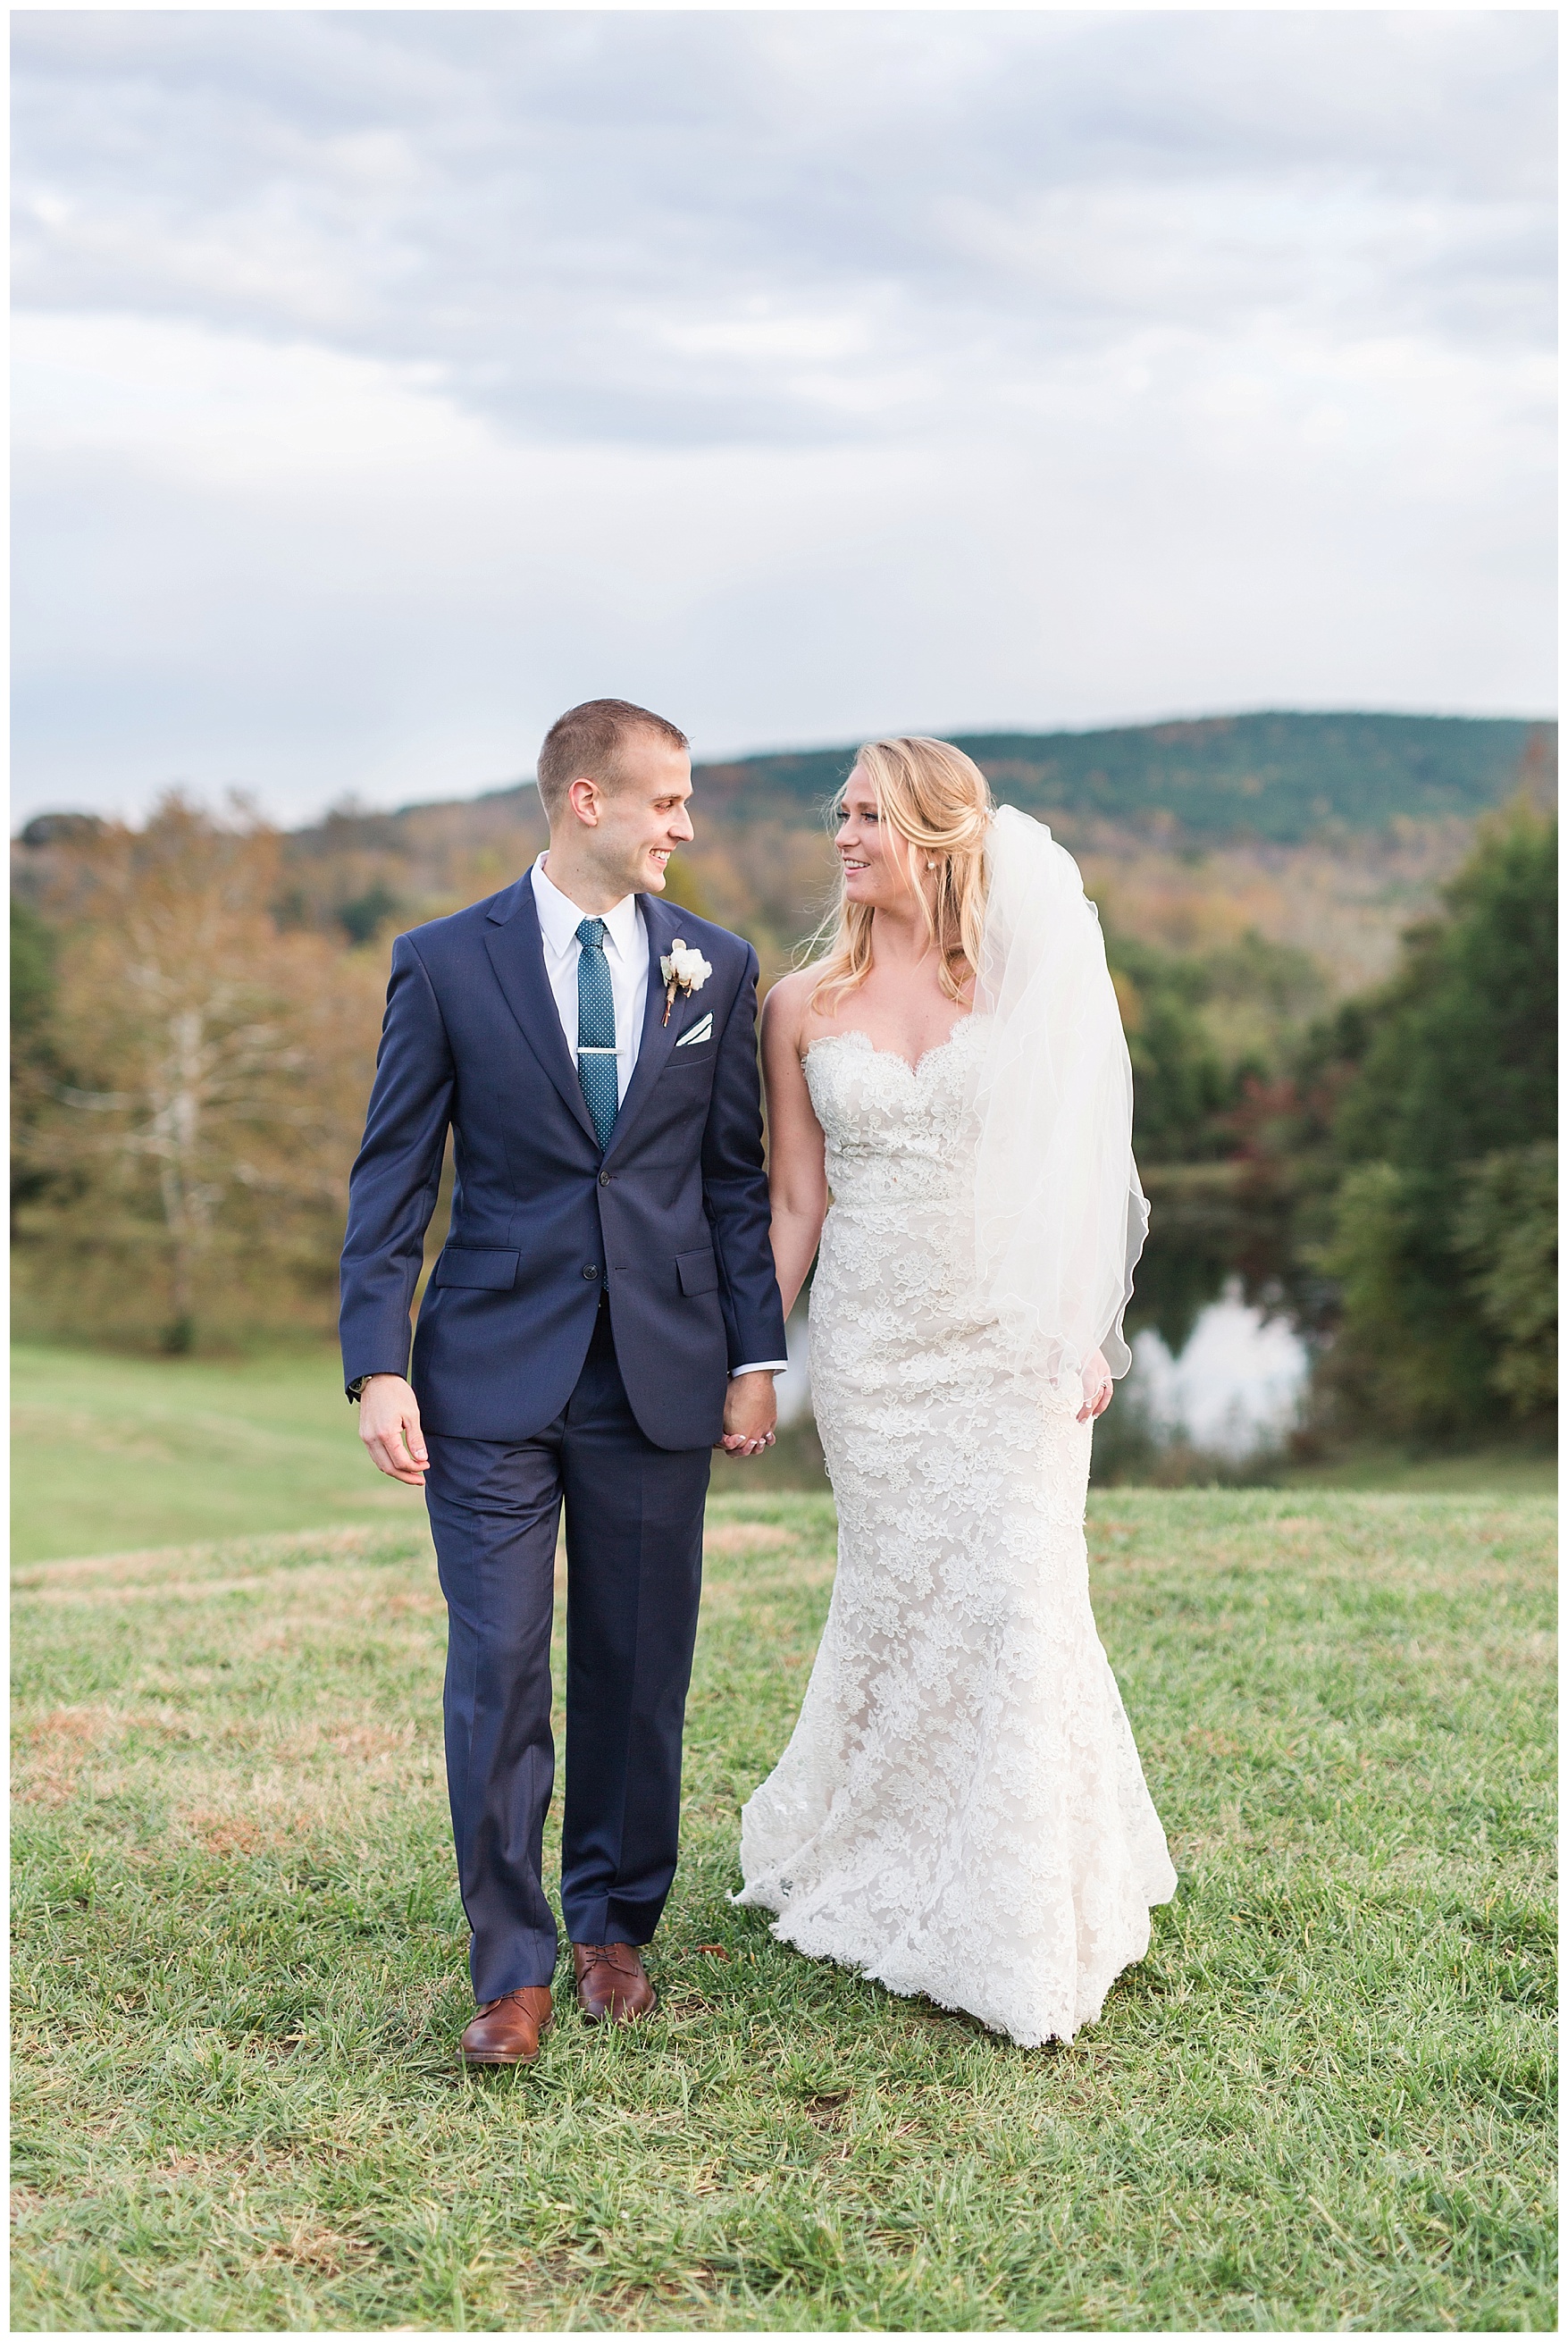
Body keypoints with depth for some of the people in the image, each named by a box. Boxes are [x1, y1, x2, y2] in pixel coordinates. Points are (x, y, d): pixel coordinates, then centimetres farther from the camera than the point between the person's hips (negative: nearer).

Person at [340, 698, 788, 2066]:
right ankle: (513, 1966, 10)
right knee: (497, 1674, -2)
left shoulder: (716, 968, 7)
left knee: (638, 1673, 9)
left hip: (660, 1374, 2)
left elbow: (739, 1176, 10)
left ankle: (614, 1926, 27)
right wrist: (378, 1366, -7)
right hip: (492, 1375, -2)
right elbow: (392, 1179, 0)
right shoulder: (447, 964, 0)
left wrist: (755, 1356, 4)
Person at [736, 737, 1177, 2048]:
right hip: (872, 1339, 1)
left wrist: (1087, 1335, -3)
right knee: (896, 1602, 6)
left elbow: (1072, 1170, 4)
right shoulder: (803, 1006, 4)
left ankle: (1020, 1929, 13)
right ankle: (879, 1877, 29)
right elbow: (797, 1204, 5)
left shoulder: (1024, 980, 2)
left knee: (1014, 1605, -2)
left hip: (1010, 1341, -1)